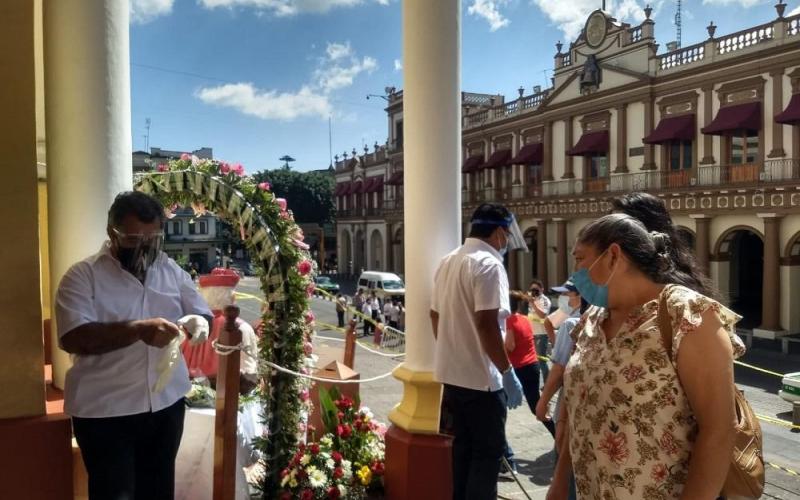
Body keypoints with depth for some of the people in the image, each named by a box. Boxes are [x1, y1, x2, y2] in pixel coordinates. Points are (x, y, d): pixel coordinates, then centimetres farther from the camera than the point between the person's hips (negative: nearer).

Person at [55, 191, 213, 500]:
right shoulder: (83, 275, -9)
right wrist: (137, 330, -31)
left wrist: (196, 324, -17)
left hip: (167, 404, 5)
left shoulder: (173, 271, 5)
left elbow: (203, 315, 8)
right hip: (105, 411, -4)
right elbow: (73, 338, -19)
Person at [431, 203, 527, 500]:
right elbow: (487, 324, -24)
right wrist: (507, 372, -17)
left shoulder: (448, 261, 9)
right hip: (479, 376, -8)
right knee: (489, 450, 4)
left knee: (464, 444, 19)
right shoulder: (488, 264, -17)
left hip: (451, 371, 9)